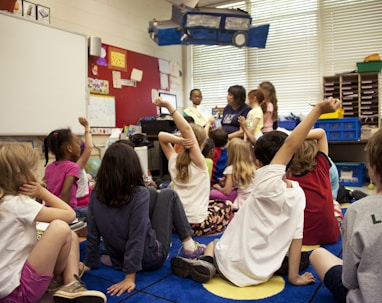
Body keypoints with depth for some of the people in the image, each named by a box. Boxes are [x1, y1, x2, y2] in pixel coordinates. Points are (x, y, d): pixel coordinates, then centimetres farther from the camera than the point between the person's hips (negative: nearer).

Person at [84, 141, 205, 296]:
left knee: (153, 193, 16)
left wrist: (90, 264, 6)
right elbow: (136, 239, -27)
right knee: (168, 194, 8)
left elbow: (92, 235, -5)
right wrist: (130, 278, -21)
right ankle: (189, 245, 14)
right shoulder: (139, 194, -25)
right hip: (151, 258, -5)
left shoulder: (96, 193, -11)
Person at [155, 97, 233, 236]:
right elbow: (187, 129, -25)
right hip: (197, 225, -5)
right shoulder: (199, 162, -16)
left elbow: (161, 135, 5)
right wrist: (168, 105, -28)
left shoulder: (173, 161, -2)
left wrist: (179, 140, -14)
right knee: (226, 205, 24)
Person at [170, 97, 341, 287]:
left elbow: (290, 145, -29)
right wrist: (294, 277, 1)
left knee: (212, 244, 29)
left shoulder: (266, 185, -26)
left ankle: (207, 264, 0)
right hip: (262, 275, 5)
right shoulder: (299, 194, -11)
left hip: (232, 266, -4)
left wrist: (318, 110, -29)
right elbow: (297, 238, -8)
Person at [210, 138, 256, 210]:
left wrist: (218, 187, 11)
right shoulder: (252, 166, 4)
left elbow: (227, 191, -11)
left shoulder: (231, 169, -12)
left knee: (212, 193, -6)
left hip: (242, 202, -7)